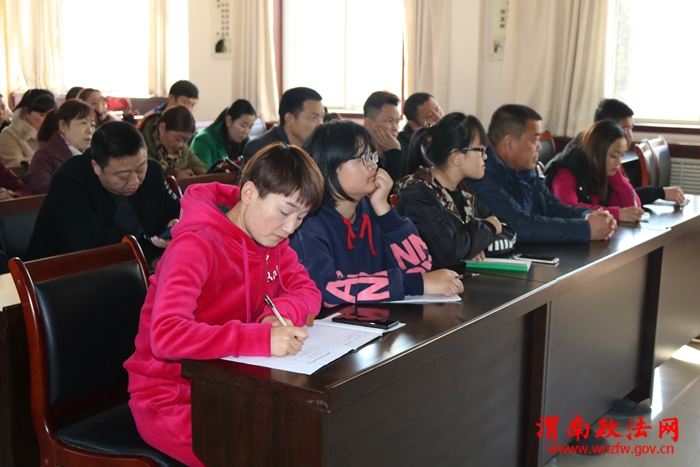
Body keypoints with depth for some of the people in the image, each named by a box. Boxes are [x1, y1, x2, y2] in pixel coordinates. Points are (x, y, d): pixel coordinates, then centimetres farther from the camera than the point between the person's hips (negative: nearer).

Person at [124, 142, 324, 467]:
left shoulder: (271, 239, 2)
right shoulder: (197, 244, -23)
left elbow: (307, 293, 2)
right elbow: (165, 335, -34)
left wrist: (279, 314, -21)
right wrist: (261, 339, -42)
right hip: (170, 399, -7)